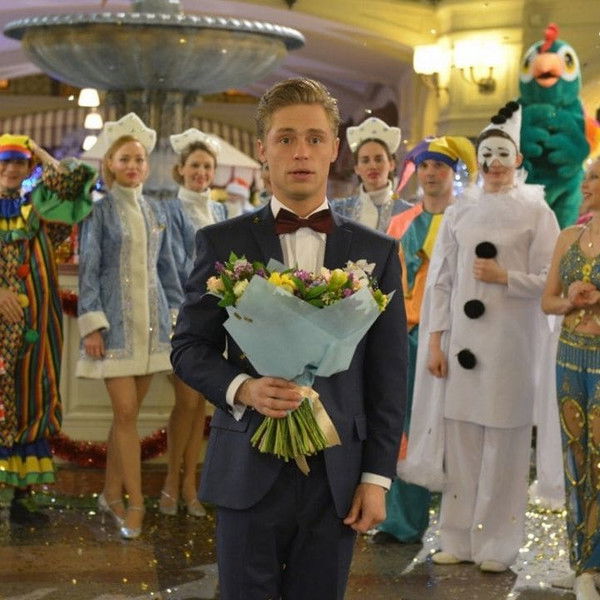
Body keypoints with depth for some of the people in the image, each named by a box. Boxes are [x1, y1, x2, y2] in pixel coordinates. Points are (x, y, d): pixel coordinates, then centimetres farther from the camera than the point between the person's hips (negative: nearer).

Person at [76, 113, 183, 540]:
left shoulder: (155, 212, 11)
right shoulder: (100, 210, -3)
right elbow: (88, 269, -6)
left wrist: (175, 313, 11)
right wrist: (92, 325, -11)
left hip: (150, 322, 5)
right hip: (115, 322, -5)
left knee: (129, 412, 8)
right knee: (126, 412, -7)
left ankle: (112, 495, 18)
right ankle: (136, 503, -1)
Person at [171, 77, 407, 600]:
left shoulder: (377, 252, 5)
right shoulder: (223, 243, 2)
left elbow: (389, 376, 6)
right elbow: (189, 347, 5)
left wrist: (377, 477, 1)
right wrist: (242, 388, -14)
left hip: (337, 475, 1)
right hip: (249, 471, -1)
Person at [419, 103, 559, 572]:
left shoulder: (535, 210, 0)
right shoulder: (460, 210, 9)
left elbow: (550, 281, -2)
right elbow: (442, 280, 9)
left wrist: (505, 277, -15)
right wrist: (435, 341, 4)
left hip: (511, 340, -3)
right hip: (463, 337, 3)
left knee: (504, 439, -1)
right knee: (461, 437, 5)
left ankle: (497, 543, 9)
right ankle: (460, 537, 16)